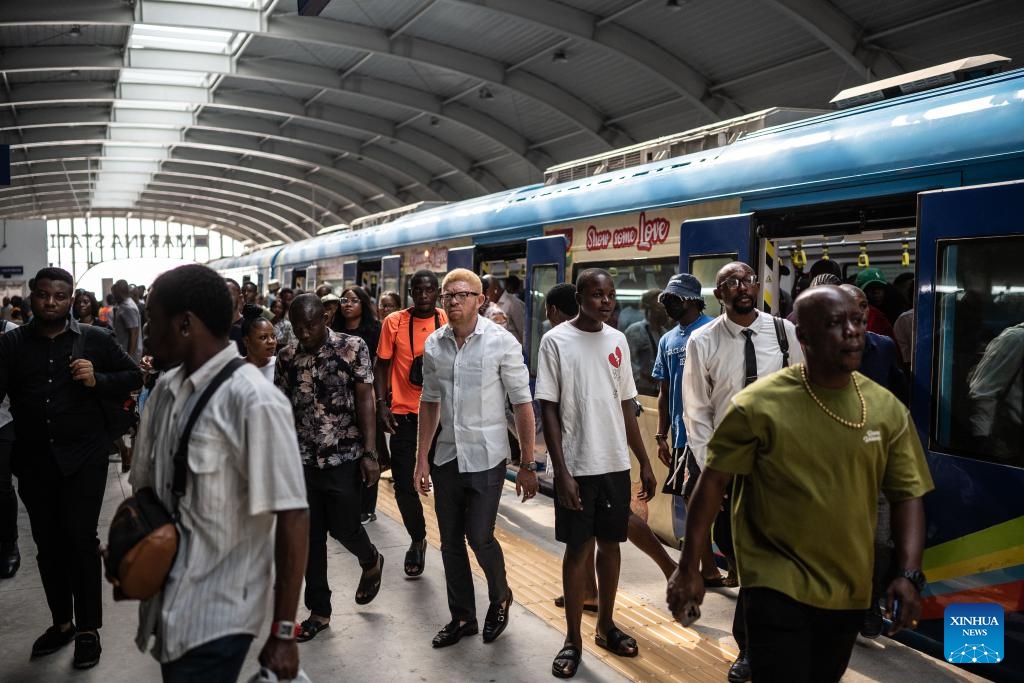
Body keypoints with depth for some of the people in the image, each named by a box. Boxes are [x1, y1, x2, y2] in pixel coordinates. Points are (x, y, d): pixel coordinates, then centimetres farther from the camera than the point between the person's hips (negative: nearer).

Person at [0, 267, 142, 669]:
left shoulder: (94, 340, 0)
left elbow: (133, 377, 4)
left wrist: (98, 380, -12)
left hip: (83, 457, -2)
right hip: (34, 460, 3)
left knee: (80, 539, -2)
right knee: (48, 544, 13)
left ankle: (88, 628, 13)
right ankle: (61, 621, 30)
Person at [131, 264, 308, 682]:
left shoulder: (254, 403, -21)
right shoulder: (166, 389, 1)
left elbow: (292, 518, -20)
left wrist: (283, 632, -17)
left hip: (216, 619, -7)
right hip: (168, 606, 7)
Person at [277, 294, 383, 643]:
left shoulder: (353, 348, -7)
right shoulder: (287, 358, 3)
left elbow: (365, 401, -8)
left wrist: (369, 453, -13)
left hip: (345, 457, -4)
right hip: (303, 460, 4)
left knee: (343, 526, 2)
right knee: (310, 536, 8)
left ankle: (371, 562, 36)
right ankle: (319, 610, 22)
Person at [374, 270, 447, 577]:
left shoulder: (449, 322, -1)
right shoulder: (394, 322, -2)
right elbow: (382, 365, 3)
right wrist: (381, 404, -7)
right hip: (404, 415, 0)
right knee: (404, 485, 4)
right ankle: (417, 539, 29)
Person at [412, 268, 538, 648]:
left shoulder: (501, 342, -12)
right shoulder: (434, 344, 1)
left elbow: (522, 404, -9)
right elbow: (429, 401, 10)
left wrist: (527, 465, -9)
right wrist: (422, 458, 9)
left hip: (486, 457, -4)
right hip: (447, 457, 4)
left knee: (479, 537, -4)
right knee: (450, 542, 11)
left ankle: (500, 597, 27)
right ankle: (462, 617, 30)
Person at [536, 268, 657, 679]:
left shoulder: (617, 341, 6)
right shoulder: (556, 341, -9)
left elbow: (626, 405, 12)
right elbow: (548, 410, -9)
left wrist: (644, 462, 10)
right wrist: (562, 472, -15)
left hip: (616, 464, 5)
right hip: (578, 466, -4)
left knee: (610, 543, 14)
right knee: (578, 548, 4)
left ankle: (606, 626, 32)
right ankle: (573, 640, 18)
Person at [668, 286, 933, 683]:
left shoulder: (887, 408, -3)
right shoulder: (759, 404, -15)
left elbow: (907, 494, 3)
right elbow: (713, 481, -11)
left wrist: (909, 574, -9)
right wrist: (689, 568, -12)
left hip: (849, 591, 5)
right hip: (778, 587, -5)